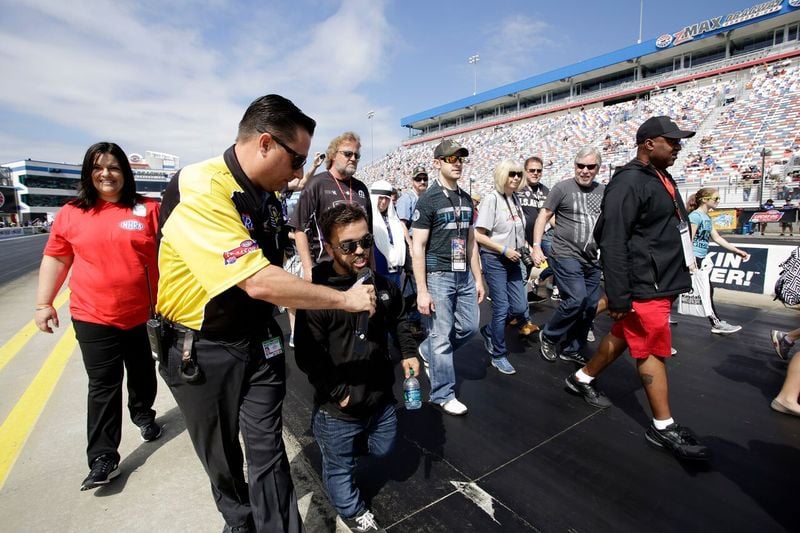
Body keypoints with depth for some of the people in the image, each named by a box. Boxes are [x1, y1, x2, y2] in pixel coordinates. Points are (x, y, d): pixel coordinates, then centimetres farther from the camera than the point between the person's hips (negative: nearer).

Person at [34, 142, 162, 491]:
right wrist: (43, 303, 4)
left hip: (144, 314, 0)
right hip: (93, 317, 0)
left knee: (143, 374, 17)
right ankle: (103, 459, 12)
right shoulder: (71, 213, 1)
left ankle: (143, 415, 43)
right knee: (103, 386, 4)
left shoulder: (148, 209, -3)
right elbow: (55, 259, 7)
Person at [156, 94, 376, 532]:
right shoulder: (198, 191, -27)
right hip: (201, 349, -4)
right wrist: (345, 299, -25)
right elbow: (259, 282, -34)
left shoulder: (268, 194, -1)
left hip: (260, 340, 5)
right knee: (222, 458, 19)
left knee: (267, 452, 10)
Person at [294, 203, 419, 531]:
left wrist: (408, 353, 5)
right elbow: (308, 357, -23)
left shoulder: (382, 284, -4)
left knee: (383, 451, 29)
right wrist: (340, 394, -18)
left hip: (381, 398, 6)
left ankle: (350, 444, 56)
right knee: (340, 467, 21)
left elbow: (398, 320, 15)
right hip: (339, 409, -5)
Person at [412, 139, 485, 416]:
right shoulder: (428, 199, -9)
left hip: (465, 276, 7)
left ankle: (426, 352, 38)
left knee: (469, 327, 13)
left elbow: (471, 242, 16)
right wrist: (421, 291, -16)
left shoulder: (466, 199, 12)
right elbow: (418, 247, -12)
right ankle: (443, 394, 20)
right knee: (442, 337, 1)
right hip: (438, 277, -7)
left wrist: (478, 279, 13)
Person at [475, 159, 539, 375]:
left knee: (520, 307, 8)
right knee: (501, 308, -2)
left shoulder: (516, 198, 7)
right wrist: (504, 250, -18)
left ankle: (489, 331, 33)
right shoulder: (491, 199, -14)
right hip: (494, 260, -7)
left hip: (513, 260, 7)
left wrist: (525, 248, 4)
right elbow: (478, 235, -17)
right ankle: (498, 356, 17)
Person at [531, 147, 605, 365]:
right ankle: (548, 336, 8)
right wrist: (536, 246, -11)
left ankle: (570, 350, 23)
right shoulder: (563, 188, -4)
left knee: (590, 306, 8)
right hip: (566, 256, -6)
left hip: (592, 260, 6)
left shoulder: (604, 192, 10)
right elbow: (543, 216, -3)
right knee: (576, 300, -17)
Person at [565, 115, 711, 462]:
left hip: (662, 283, 10)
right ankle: (663, 428, 17)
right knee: (653, 351, 2)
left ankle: (582, 380, 36)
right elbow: (612, 244, -24)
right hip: (644, 288, -10)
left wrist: (676, 274, 23)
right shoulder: (629, 183, -18)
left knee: (623, 337, 19)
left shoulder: (662, 178, 14)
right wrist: (618, 297, -25)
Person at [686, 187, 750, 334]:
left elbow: (717, 238, 18)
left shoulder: (707, 217, 15)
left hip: (701, 259, 10)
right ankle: (717, 323, 5)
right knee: (706, 289, -4)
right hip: (694, 258, -10)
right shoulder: (695, 216, -14)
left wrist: (737, 251, 17)